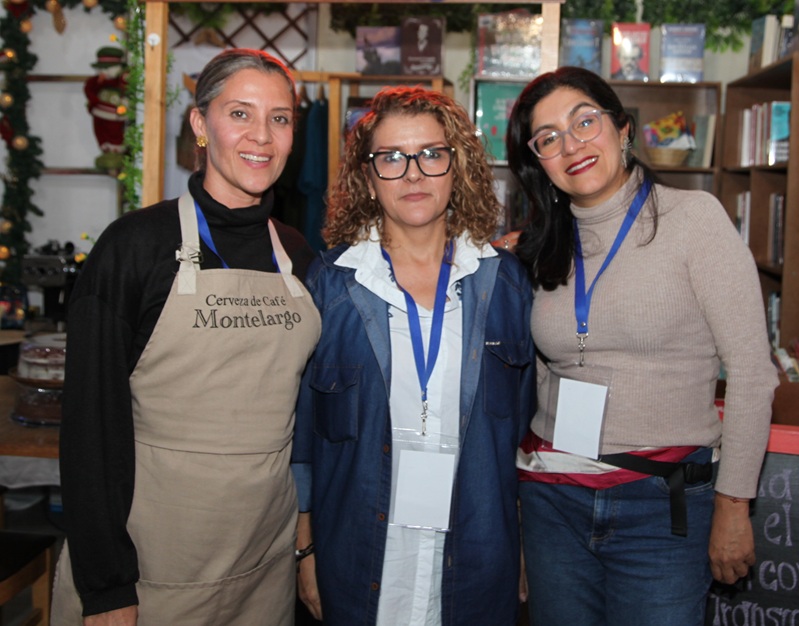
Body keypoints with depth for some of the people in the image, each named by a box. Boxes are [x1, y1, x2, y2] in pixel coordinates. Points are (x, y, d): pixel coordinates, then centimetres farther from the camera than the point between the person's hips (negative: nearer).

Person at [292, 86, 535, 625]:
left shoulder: (503, 281, -1)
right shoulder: (331, 283, -5)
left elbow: (522, 423, 5)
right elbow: (303, 426, 0)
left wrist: (526, 547, 6)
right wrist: (306, 550, 0)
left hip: (477, 557, 1)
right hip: (360, 557, -1)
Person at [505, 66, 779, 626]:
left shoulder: (693, 216, -8)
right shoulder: (545, 248, 8)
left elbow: (752, 371, -10)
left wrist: (733, 505, -10)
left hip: (664, 505, -4)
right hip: (552, 498, 5)